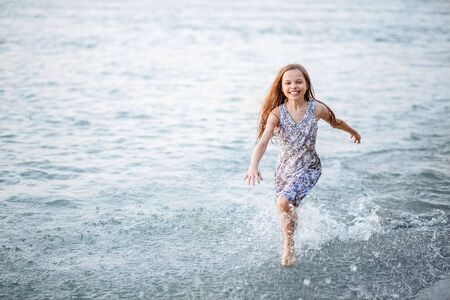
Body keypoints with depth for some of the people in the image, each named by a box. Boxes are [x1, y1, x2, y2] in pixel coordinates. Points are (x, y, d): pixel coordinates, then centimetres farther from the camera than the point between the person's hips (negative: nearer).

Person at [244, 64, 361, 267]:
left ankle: (289, 244, 0)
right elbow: (263, 141, -25)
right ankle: (289, 247, 44)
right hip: (284, 169, 2)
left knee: (283, 202, -24)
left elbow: (335, 122, 9)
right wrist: (253, 166, -42)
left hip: (309, 168, -2)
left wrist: (353, 132, 27)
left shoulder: (316, 109, -12)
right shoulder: (277, 113, -14)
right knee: (287, 211, 15)